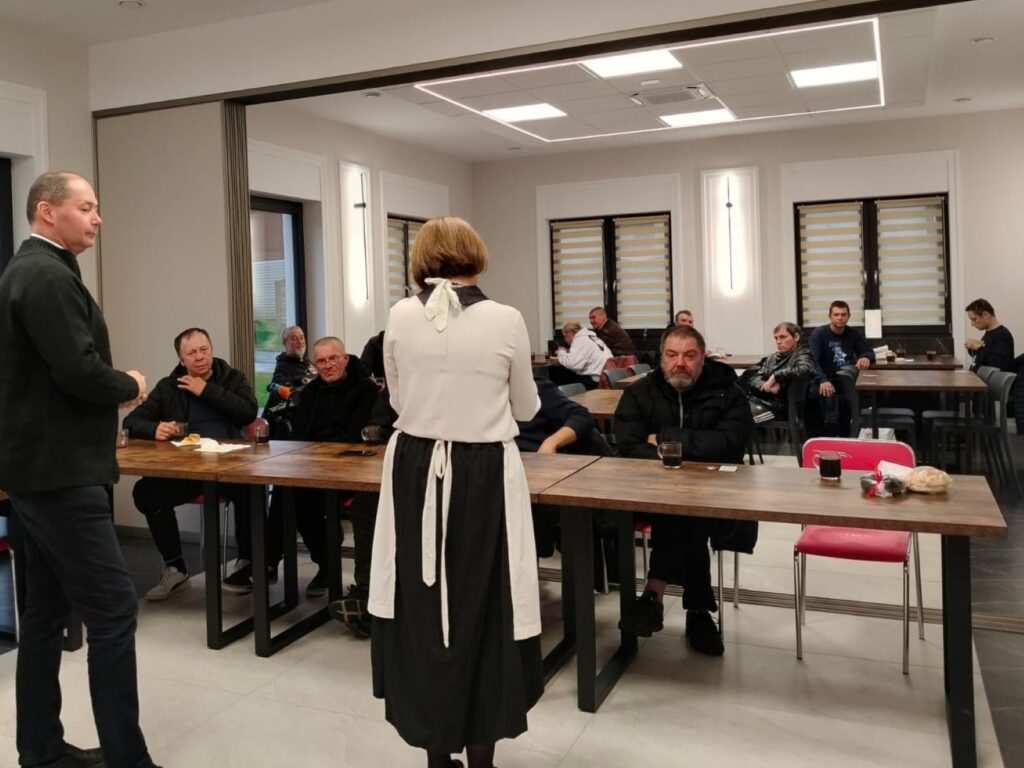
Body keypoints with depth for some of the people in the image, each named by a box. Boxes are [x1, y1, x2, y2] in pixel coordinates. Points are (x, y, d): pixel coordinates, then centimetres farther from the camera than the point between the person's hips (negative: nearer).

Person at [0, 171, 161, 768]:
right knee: (114, 609, -6)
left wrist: (113, 390, 5)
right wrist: (131, 386, -6)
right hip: (59, 471, -11)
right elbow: (79, 370, -24)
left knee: (48, 610, 15)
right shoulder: (49, 274, -16)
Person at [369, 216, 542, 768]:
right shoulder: (506, 321, -8)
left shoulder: (399, 317, -2)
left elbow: (398, 400, 10)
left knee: (421, 606, 13)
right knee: (482, 608, 10)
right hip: (484, 475, -2)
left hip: (415, 470, 3)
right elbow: (526, 409, 5)